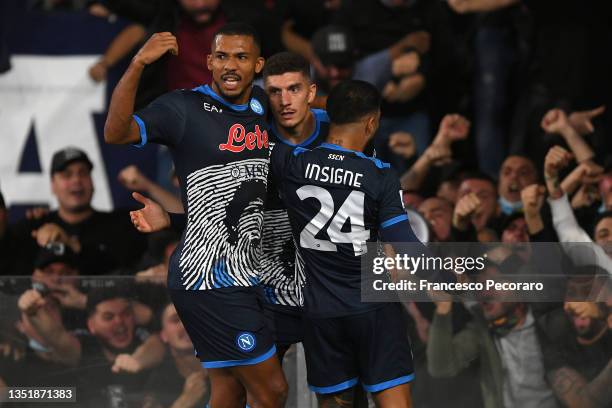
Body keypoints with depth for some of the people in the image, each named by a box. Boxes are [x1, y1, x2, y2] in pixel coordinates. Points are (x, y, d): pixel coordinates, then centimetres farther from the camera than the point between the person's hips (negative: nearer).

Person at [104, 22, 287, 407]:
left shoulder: (261, 105, 11)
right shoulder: (185, 108, -11)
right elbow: (116, 133, -26)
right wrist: (138, 65, -35)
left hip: (244, 275, 8)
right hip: (209, 279, -8)